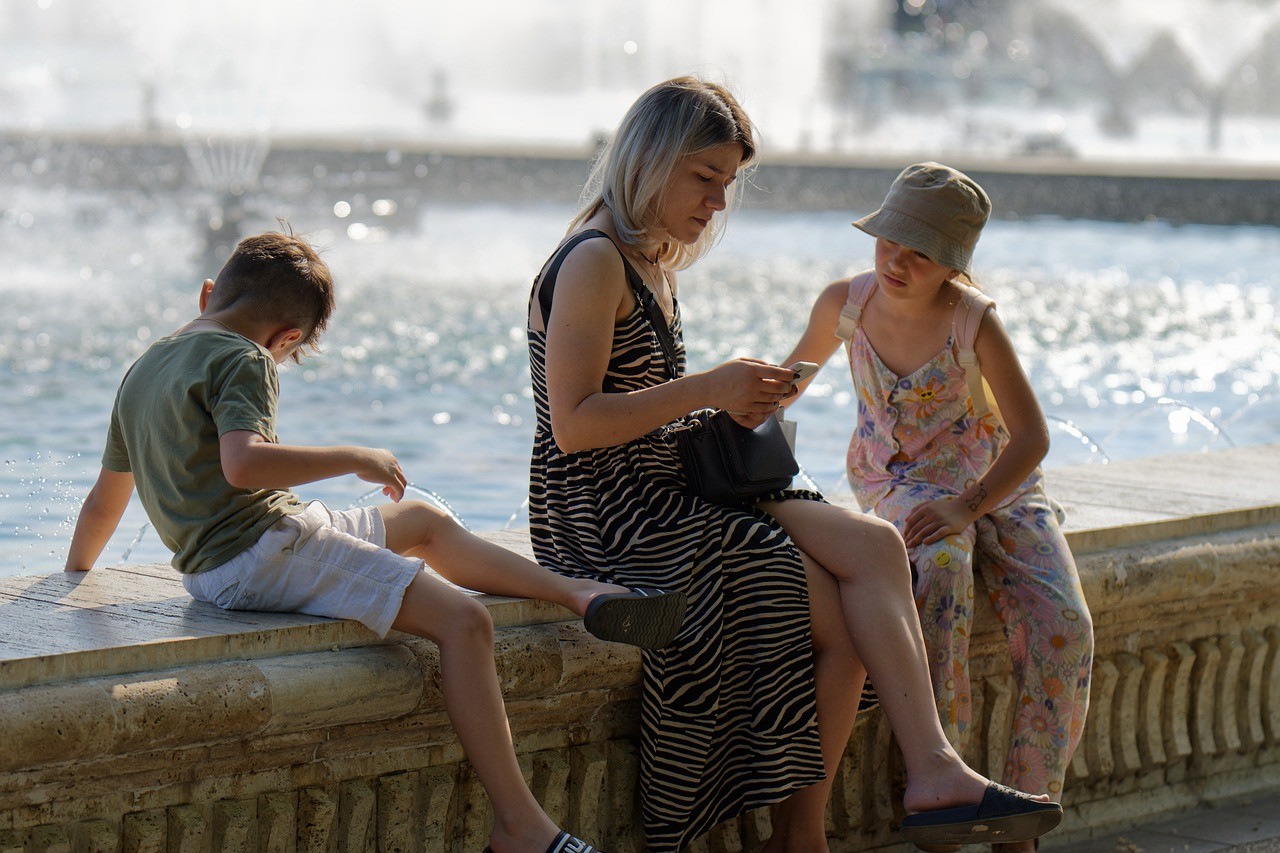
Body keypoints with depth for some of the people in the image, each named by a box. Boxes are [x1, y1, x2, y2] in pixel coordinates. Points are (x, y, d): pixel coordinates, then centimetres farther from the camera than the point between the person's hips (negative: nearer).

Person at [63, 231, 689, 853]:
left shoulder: (143, 369, 17)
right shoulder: (241, 361, -11)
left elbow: (104, 499, 24)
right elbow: (243, 463, -30)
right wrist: (355, 459, -18)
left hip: (214, 566, 10)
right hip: (264, 549, -10)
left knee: (424, 521, 24)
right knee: (462, 621, -16)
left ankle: (578, 592, 24)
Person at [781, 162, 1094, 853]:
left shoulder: (974, 322, -18)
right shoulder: (845, 303, -9)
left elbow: (1031, 437, -19)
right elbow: (798, 370, 15)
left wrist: (966, 507, -31)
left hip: (995, 482, 0)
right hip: (898, 482, 0)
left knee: (1062, 626, -23)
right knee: (938, 573, -37)